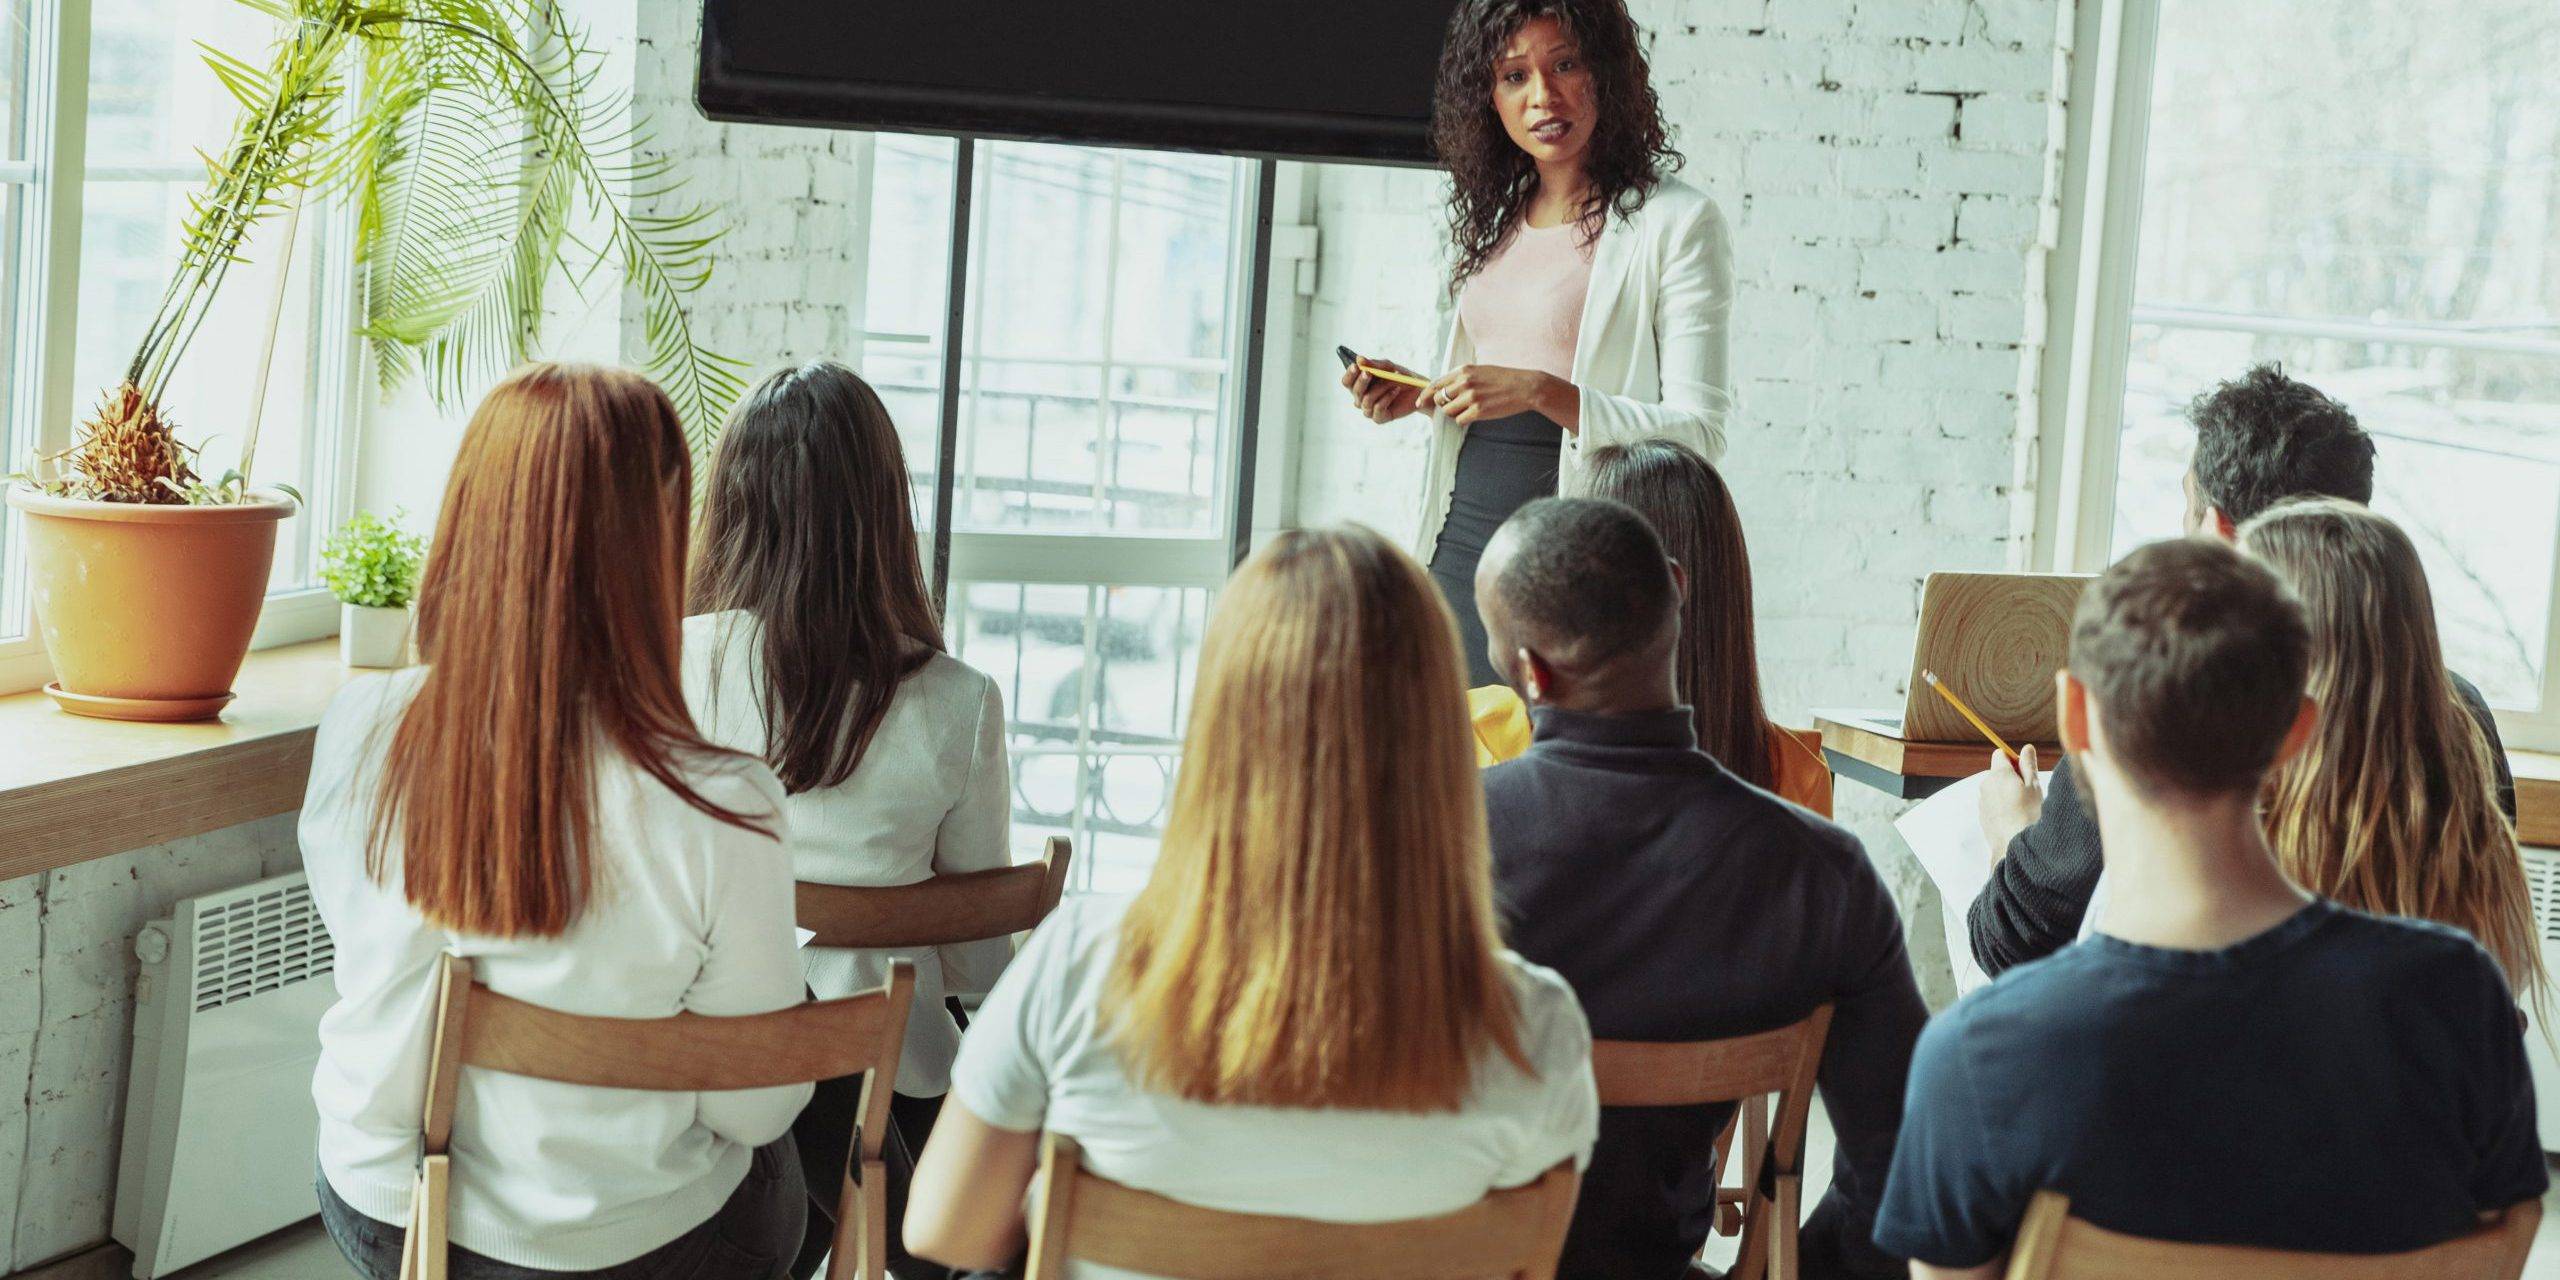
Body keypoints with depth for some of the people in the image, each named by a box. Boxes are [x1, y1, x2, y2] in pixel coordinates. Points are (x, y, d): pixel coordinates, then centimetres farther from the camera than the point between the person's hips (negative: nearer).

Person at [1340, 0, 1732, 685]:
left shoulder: (1676, 222, -6)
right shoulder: (1496, 216, 15)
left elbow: (1700, 434, -12)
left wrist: (1542, 392, -21)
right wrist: (1415, 394, 7)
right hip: (1462, 541, 6)